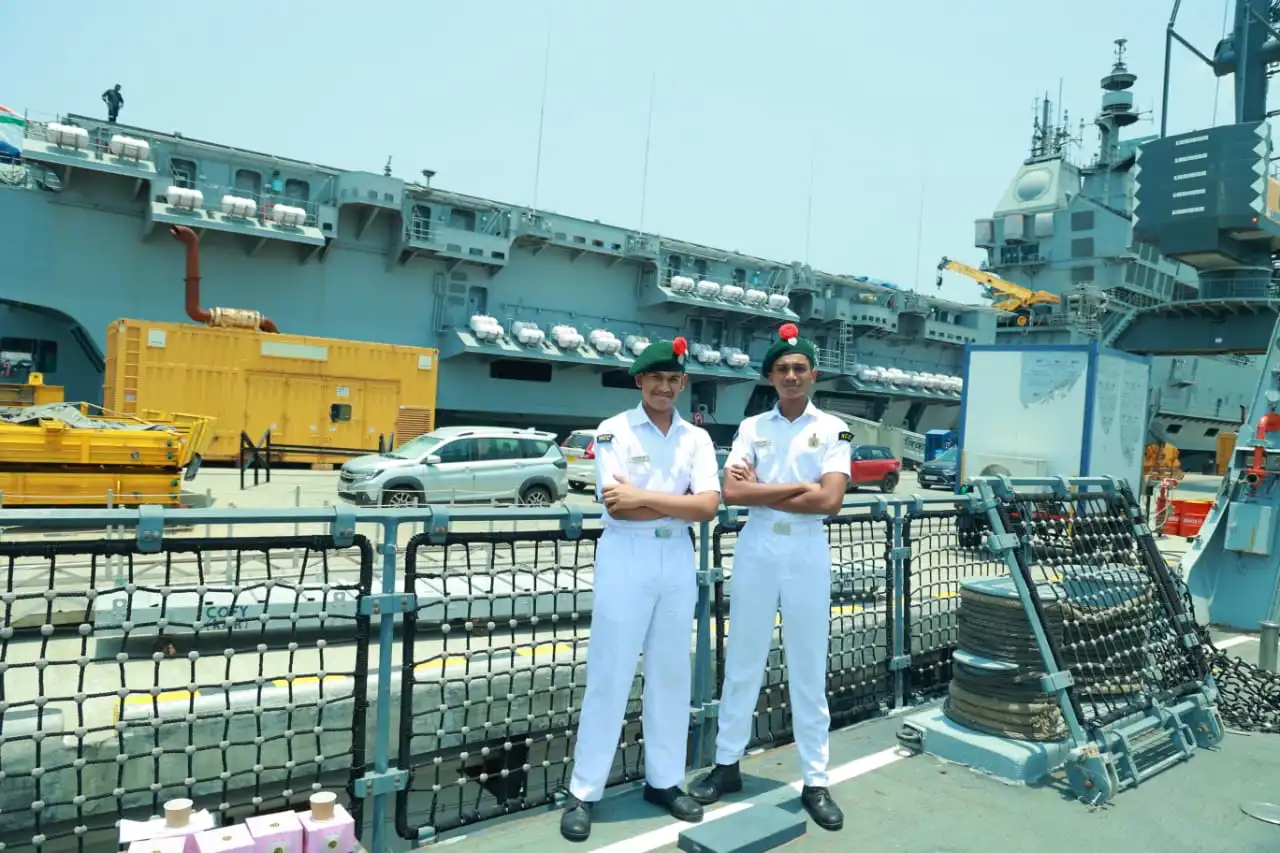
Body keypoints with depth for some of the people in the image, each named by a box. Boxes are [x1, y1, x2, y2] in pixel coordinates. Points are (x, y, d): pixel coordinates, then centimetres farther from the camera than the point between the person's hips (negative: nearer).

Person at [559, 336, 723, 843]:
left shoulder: (697, 438, 6)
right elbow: (616, 505, -14)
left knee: (672, 674, 12)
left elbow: (709, 507, -7)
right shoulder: (614, 430, -3)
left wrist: (644, 497, -14)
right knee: (608, 675, 1)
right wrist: (680, 503, -9)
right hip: (625, 559, -4)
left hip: (677, 560, 4)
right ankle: (583, 793, 14)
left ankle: (664, 781, 28)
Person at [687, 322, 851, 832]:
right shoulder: (751, 427, 5)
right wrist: (799, 487, -13)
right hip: (756, 549, 2)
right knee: (742, 662, 11)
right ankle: (727, 765, 26)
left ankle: (815, 782, 20)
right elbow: (732, 492, -9)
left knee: (809, 670, 7)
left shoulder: (833, 429, 0)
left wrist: (760, 490, -9)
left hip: (807, 551, -1)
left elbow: (830, 501, -14)